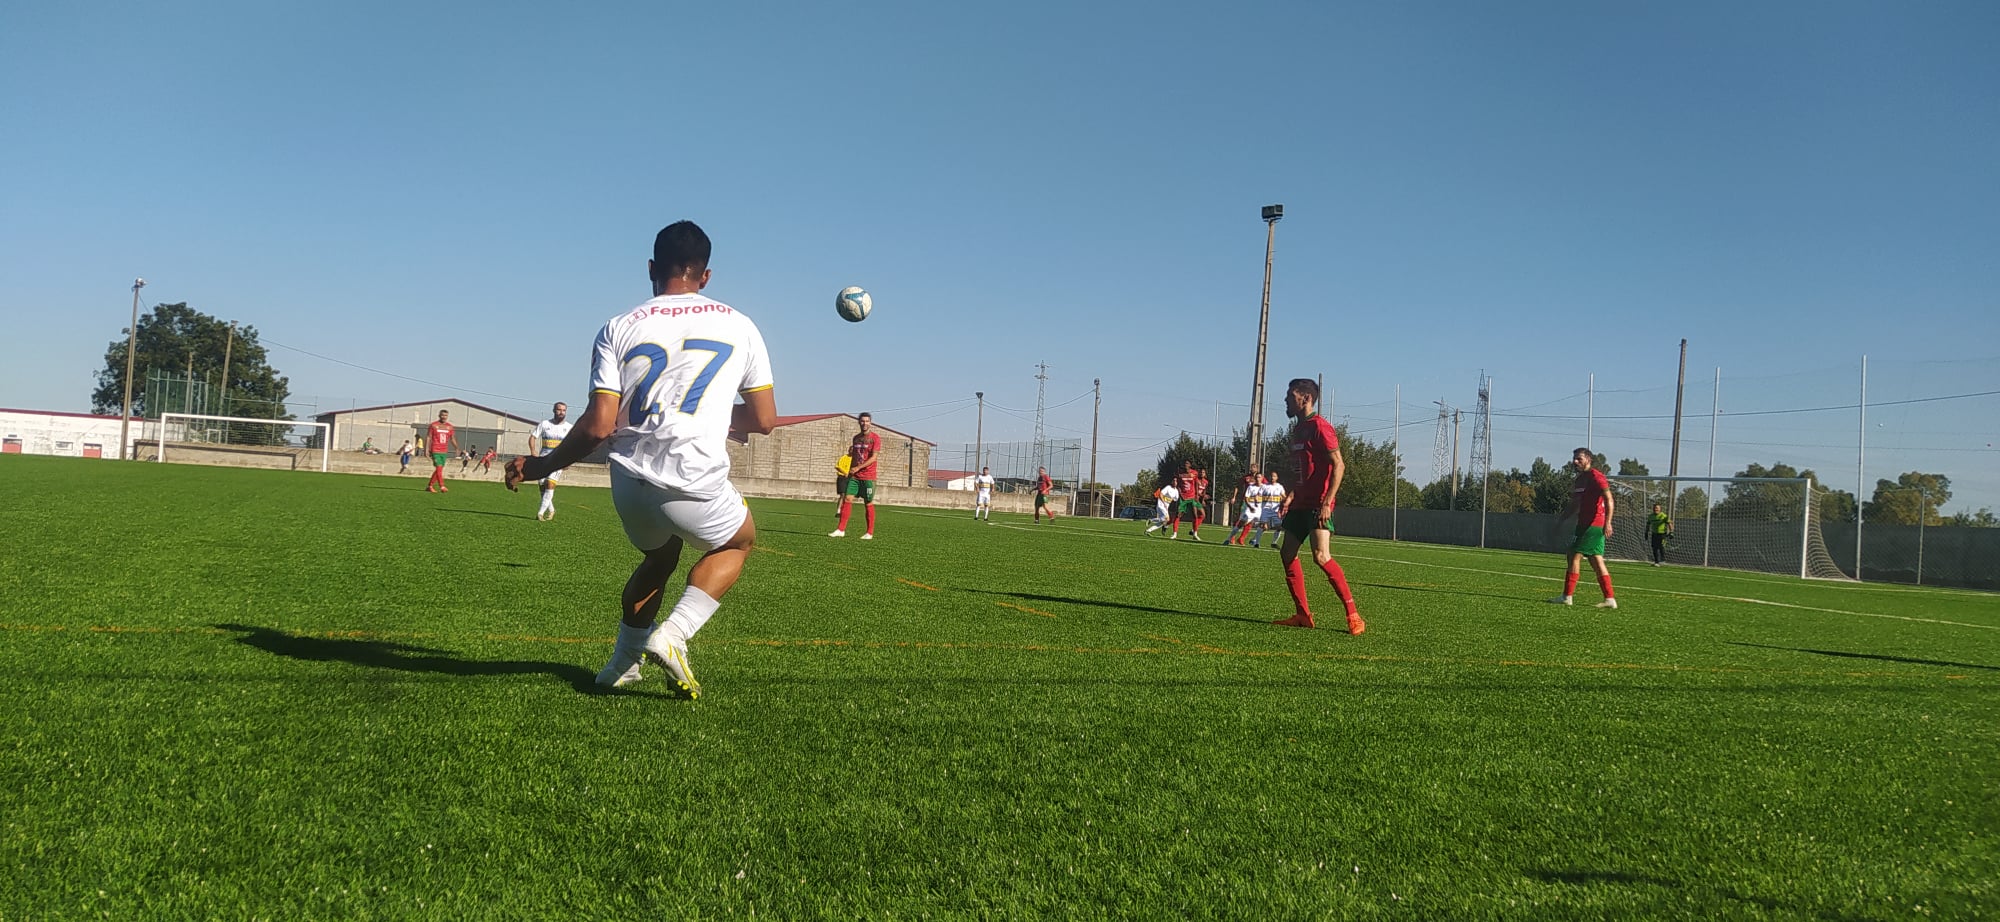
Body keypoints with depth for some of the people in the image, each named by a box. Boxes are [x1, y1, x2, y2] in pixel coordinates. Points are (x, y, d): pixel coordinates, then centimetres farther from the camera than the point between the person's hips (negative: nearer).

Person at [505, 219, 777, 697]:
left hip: (630, 480, 3)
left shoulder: (619, 329, 5)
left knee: (659, 557, 34)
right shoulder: (738, 326, 5)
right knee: (738, 542, 28)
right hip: (695, 485, -3)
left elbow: (598, 426, -3)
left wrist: (541, 466, 11)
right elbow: (764, 420, 8)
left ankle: (623, 663, 36)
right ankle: (672, 635, 9)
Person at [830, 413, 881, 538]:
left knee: (868, 504, 1)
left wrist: (858, 468, -18)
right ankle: (841, 529, -2)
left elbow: (873, 457, -13)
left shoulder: (875, 437, -6)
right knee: (847, 499, -4)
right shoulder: (856, 437, 13)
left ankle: (870, 533, 10)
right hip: (854, 476, 5)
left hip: (868, 476, -5)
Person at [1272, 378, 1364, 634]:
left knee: (1321, 556, -18)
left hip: (1318, 505, -10)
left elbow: (1338, 465, -17)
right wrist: (1291, 495, 14)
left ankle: (1353, 614, -11)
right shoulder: (1298, 428, 17)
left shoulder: (1319, 426, -11)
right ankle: (1302, 615, 13)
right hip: (1300, 504, 10)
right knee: (1287, 553, 6)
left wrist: (1327, 502, -23)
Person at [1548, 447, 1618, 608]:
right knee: (1597, 561, 8)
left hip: (1593, 525, -10)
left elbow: (1608, 499, -18)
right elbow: (1575, 503, 27)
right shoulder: (1580, 478, 18)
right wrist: (1561, 518, 17)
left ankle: (1567, 596, -7)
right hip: (1584, 524, 10)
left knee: (1575, 555, -10)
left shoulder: (1596, 476, -10)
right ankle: (1610, 599, 9)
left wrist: (1607, 523, -26)